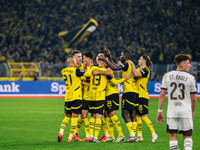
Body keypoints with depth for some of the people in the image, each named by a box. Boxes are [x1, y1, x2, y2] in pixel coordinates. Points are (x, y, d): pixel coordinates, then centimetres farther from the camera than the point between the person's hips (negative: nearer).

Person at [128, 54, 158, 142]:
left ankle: (153, 134, -1)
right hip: (137, 95, 8)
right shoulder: (138, 69, 17)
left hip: (143, 96, -8)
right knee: (137, 116, 6)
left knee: (143, 116, -9)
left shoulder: (146, 70, -10)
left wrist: (132, 64, -14)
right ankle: (139, 136, 9)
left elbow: (136, 74, -24)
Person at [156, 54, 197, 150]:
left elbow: (162, 95, 2)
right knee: (187, 136, 8)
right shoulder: (190, 78, -2)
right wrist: (192, 111, 20)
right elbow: (193, 99, 4)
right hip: (186, 112, -1)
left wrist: (160, 111, 7)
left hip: (172, 112, 1)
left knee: (173, 136, 5)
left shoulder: (167, 76, 3)